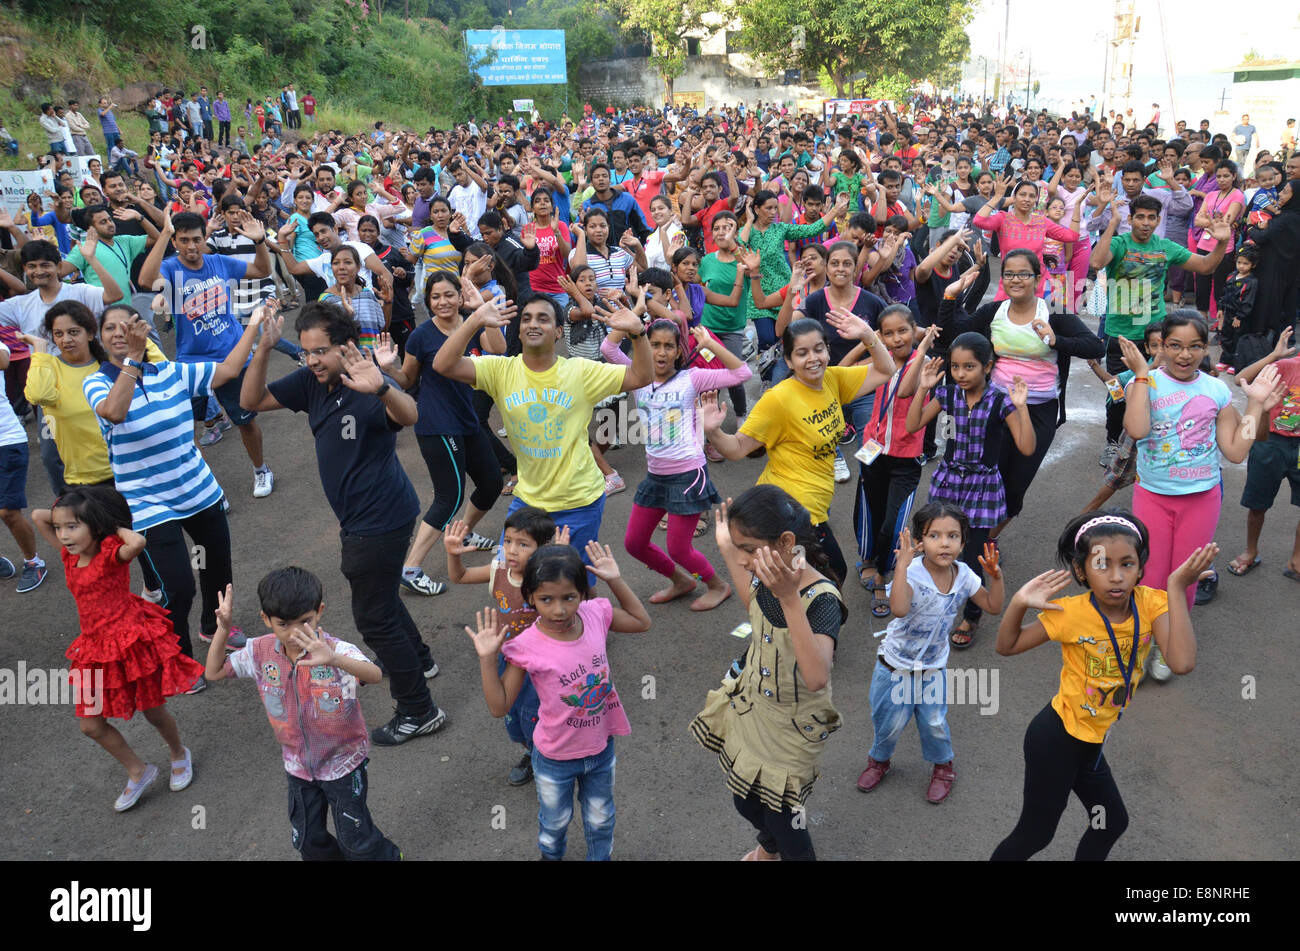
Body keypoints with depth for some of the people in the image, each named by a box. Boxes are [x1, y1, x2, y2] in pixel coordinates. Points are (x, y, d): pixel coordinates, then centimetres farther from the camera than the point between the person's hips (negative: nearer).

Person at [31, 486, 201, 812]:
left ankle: (179, 755, 40)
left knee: (154, 713, 10)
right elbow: (37, 516, 11)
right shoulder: (70, 556, 4)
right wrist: (66, 513, 4)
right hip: (96, 649, 7)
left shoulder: (112, 555, -16)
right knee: (90, 725, 11)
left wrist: (117, 526, -21)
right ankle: (139, 772, 30)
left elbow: (138, 542, -39)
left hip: (132, 643, -7)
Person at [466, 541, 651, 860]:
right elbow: (499, 707, -19)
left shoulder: (595, 614, -19)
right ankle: (550, 855, 61)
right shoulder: (527, 647, -28)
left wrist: (616, 580, -11)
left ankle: (601, 857, 58)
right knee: (555, 821, 28)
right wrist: (487, 659, -32)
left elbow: (641, 622, 1)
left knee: (601, 819, 28)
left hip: (601, 747, 2)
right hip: (556, 759, -2)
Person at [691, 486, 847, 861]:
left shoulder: (821, 599, -32)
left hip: (791, 732, -7)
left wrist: (790, 597, -53)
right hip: (749, 710, 7)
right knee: (745, 802, 27)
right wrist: (726, 550, 6)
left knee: (781, 819, 12)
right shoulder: (768, 577, -12)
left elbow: (816, 677, -48)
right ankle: (768, 846, 59)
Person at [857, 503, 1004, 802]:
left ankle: (943, 767, 43)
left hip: (934, 666, 3)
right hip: (895, 664, -3)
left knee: (935, 722, 12)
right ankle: (879, 760, 44)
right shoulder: (912, 574, -30)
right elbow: (899, 609, -49)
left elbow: (993, 606, -2)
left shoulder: (963, 575, -11)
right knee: (890, 721, 13)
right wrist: (902, 564, -50)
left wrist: (995, 575, -17)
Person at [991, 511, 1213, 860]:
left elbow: (1182, 662, -30)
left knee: (1113, 821, 23)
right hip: (1056, 737, -5)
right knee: (1035, 834, 5)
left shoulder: (1150, 603, -12)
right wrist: (1019, 603, -29)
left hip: (1091, 742, 6)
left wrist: (1177, 587, -32)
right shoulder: (1070, 612, -21)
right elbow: (1006, 647, -10)